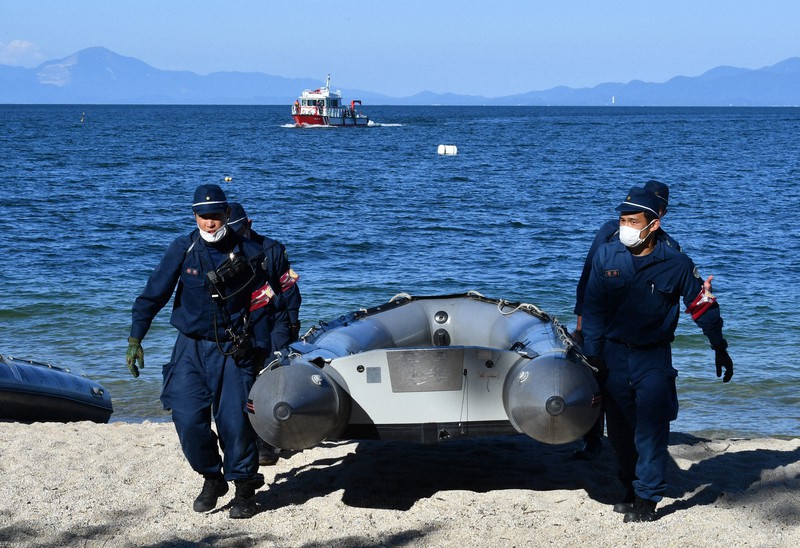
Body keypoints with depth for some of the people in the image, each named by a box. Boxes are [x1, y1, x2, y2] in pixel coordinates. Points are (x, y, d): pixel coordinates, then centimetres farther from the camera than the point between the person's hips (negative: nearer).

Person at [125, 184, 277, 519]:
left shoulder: (247, 254, -2)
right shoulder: (182, 250, -1)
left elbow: (259, 306, 4)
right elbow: (153, 294, 0)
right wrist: (135, 338, -6)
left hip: (232, 351, -1)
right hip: (190, 348, 1)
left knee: (234, 421, -7)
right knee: (188, 420, -7)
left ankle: (244, 489, 11)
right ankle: (211, 478, 17)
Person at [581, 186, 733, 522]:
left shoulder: (676, 264, -8)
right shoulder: (606, 257, -1)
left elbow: (703, 306, 2)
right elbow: (593, 308, 3)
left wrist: (720, 349, 6)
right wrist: (592, 354, -1)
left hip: (654, 359, -3)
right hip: (614, 354, 3)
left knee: (651, 431, -9)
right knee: (619, 430, 9)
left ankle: (647, 499, -2)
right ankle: (630, 490, 26)